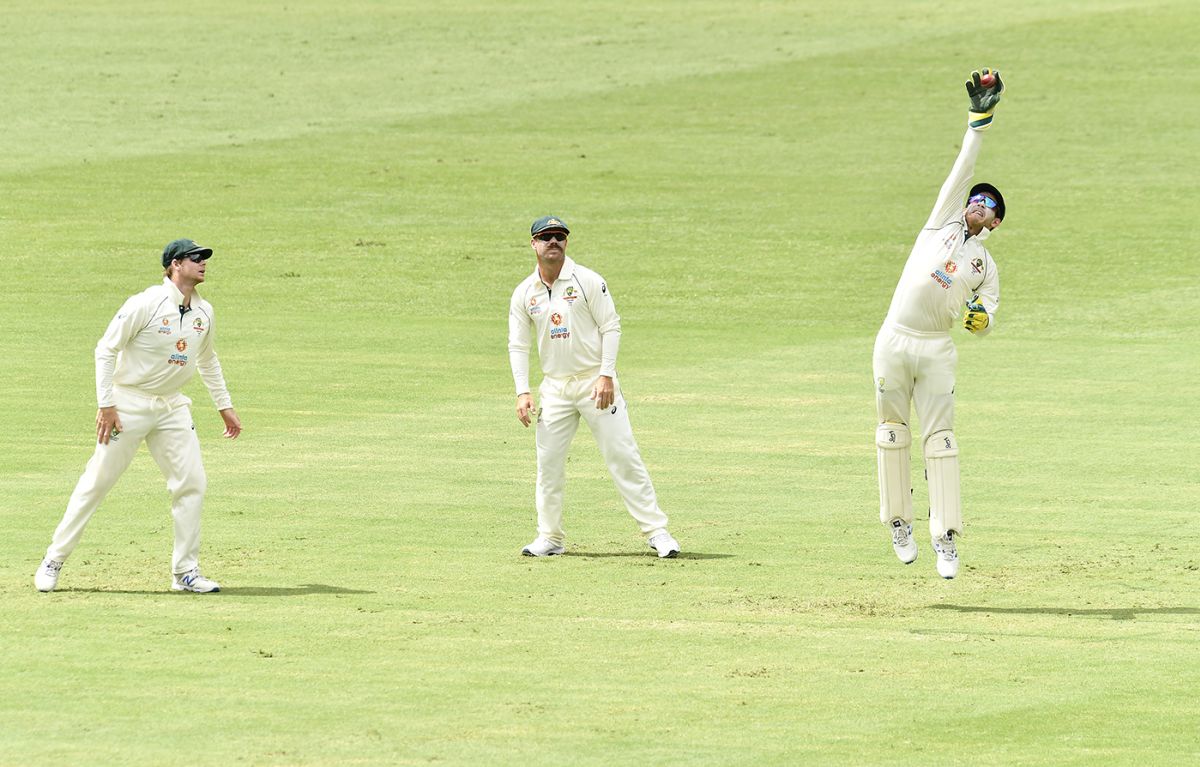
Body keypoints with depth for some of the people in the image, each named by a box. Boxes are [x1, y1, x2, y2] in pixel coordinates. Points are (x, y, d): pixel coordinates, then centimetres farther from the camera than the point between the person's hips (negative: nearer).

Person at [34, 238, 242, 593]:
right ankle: (54, 561, 6)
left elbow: (207, 361, 22)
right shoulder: (146, 304, -17)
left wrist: (225, 407, 21)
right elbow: (106, 350, -14)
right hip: (129, 402, -6)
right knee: (97, 481, -3)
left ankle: (185, 572, 6)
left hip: (172, 407, 6)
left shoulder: (204, 312, 4)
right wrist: (106, 404, -18)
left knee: (192, 483, -2)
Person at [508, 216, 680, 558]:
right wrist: (522, 392, -6)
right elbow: (518, 345, 6)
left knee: (623, 456, -7)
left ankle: (656, 530, -6)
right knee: (548, 462, 1)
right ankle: (550, 538, 12)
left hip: (595, 382, -4)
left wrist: (606, 376, -16)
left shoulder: (587, 281, -5)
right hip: (555, 387, 4)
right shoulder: (524, 294, 5)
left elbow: (611, 327, -6)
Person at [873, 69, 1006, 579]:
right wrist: (979, 119, 1)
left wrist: (980, 317, -18)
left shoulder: (985, 265, 11)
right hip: (894, 341, 1)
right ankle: (898, 522, 18)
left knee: (940, 440, -5)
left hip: (937, 350, -1)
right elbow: (962, 168, 6)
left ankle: (946, 538, -7)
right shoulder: (942, 223, 11)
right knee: (892, 432, 5)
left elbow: (987, 322, 6)